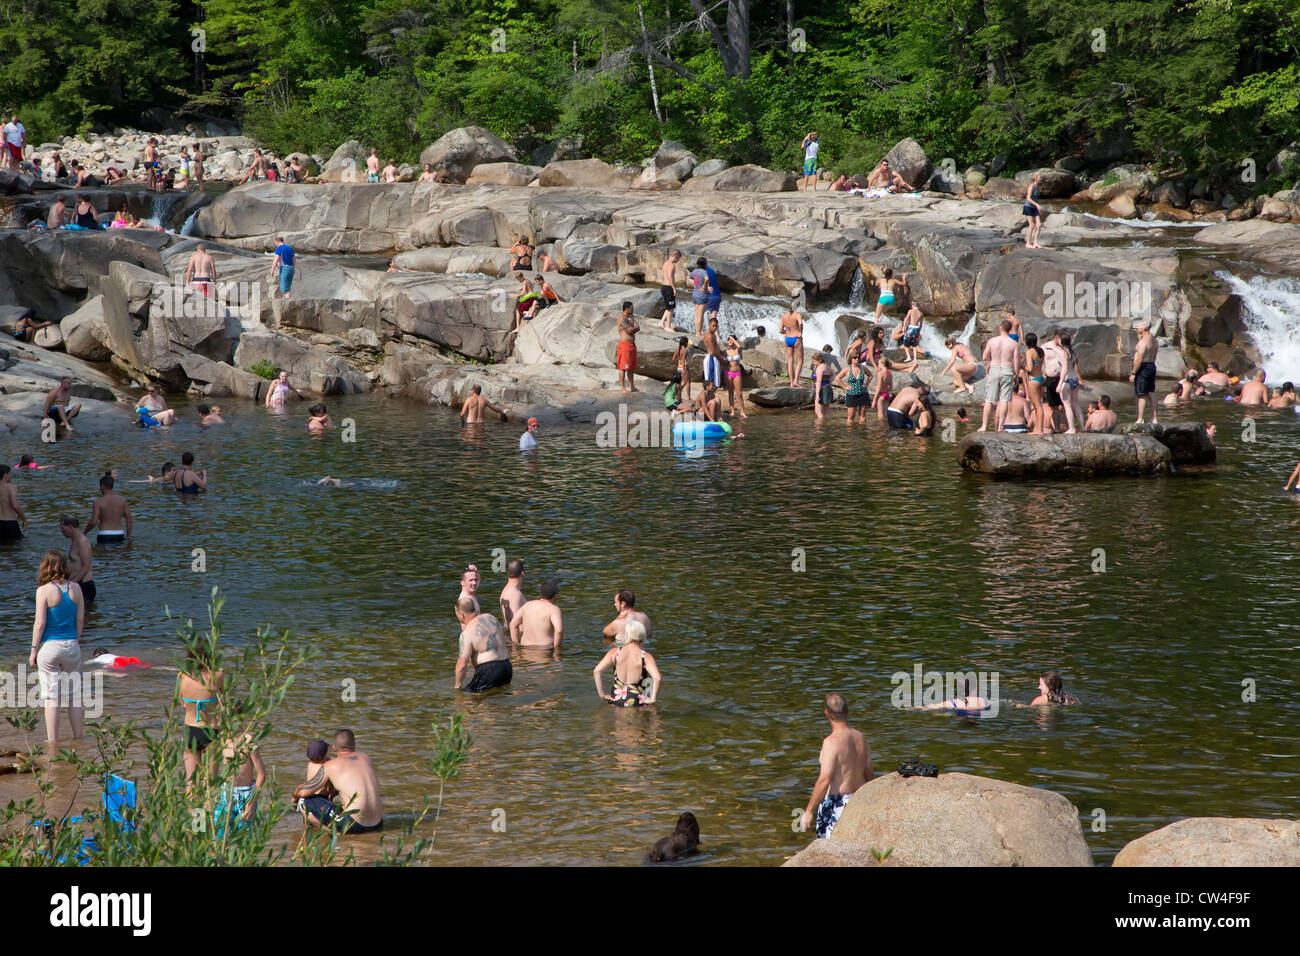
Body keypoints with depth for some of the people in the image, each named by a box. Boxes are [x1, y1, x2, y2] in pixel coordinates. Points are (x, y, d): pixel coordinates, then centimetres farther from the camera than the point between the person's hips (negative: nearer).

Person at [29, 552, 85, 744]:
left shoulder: (44, 590, -11)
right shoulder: (75, 588, 1)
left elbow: (40, 623, -12)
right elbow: (80, 619, 6)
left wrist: (33, 650, -4)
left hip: (49, 646, -4)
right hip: (71, 645, 4)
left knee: (51, 696, 2)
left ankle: (53, 741, 4)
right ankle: (78, 736, 20)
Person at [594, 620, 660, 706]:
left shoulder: (614, 652, 2)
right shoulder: (646, 657, -5)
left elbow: (596, 671, -5)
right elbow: (657, 678, -19)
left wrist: (602, 695, 3)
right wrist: (653, 699, -8)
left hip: (616, 700, 3)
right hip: (637, 703, -3)